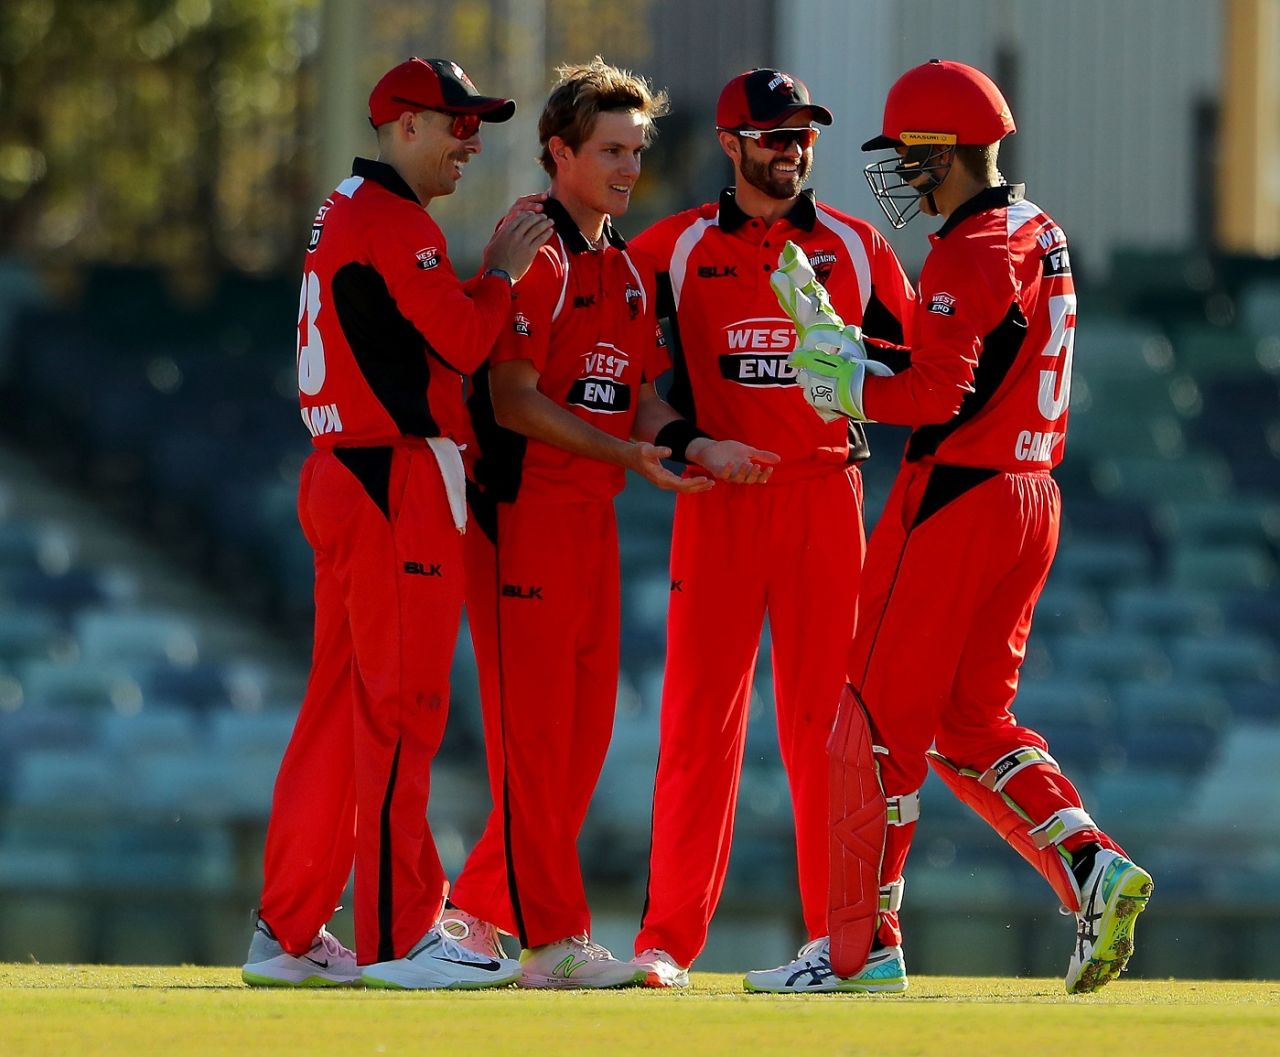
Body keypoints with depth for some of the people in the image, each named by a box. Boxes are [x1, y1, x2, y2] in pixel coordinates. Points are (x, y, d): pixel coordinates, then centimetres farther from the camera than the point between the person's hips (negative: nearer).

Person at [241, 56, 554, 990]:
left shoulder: (344, 215, 20)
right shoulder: (393, 222, -12)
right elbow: (462, 342, -17)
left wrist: (492, 273, 8)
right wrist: (503, 274, -2)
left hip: (343, 478, 10)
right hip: (400, 480, -10)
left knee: (342, 703, 12)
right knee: (403, 706, -8)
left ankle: (289, 933, 13)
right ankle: (398, 939, -7)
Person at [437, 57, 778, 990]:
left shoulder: (630, 269, 16)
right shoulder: (535, 258, -10)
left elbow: (642, 396, 16)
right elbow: (514, 400, -17)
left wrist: (693, 446, -4)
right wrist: (631, 454, -21)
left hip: (594, 516, 9)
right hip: (525, 510, -9)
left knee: (586, 729, 10)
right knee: (534, 728, -6)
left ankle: (480, 911, 19)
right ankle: (554, 938, -6)